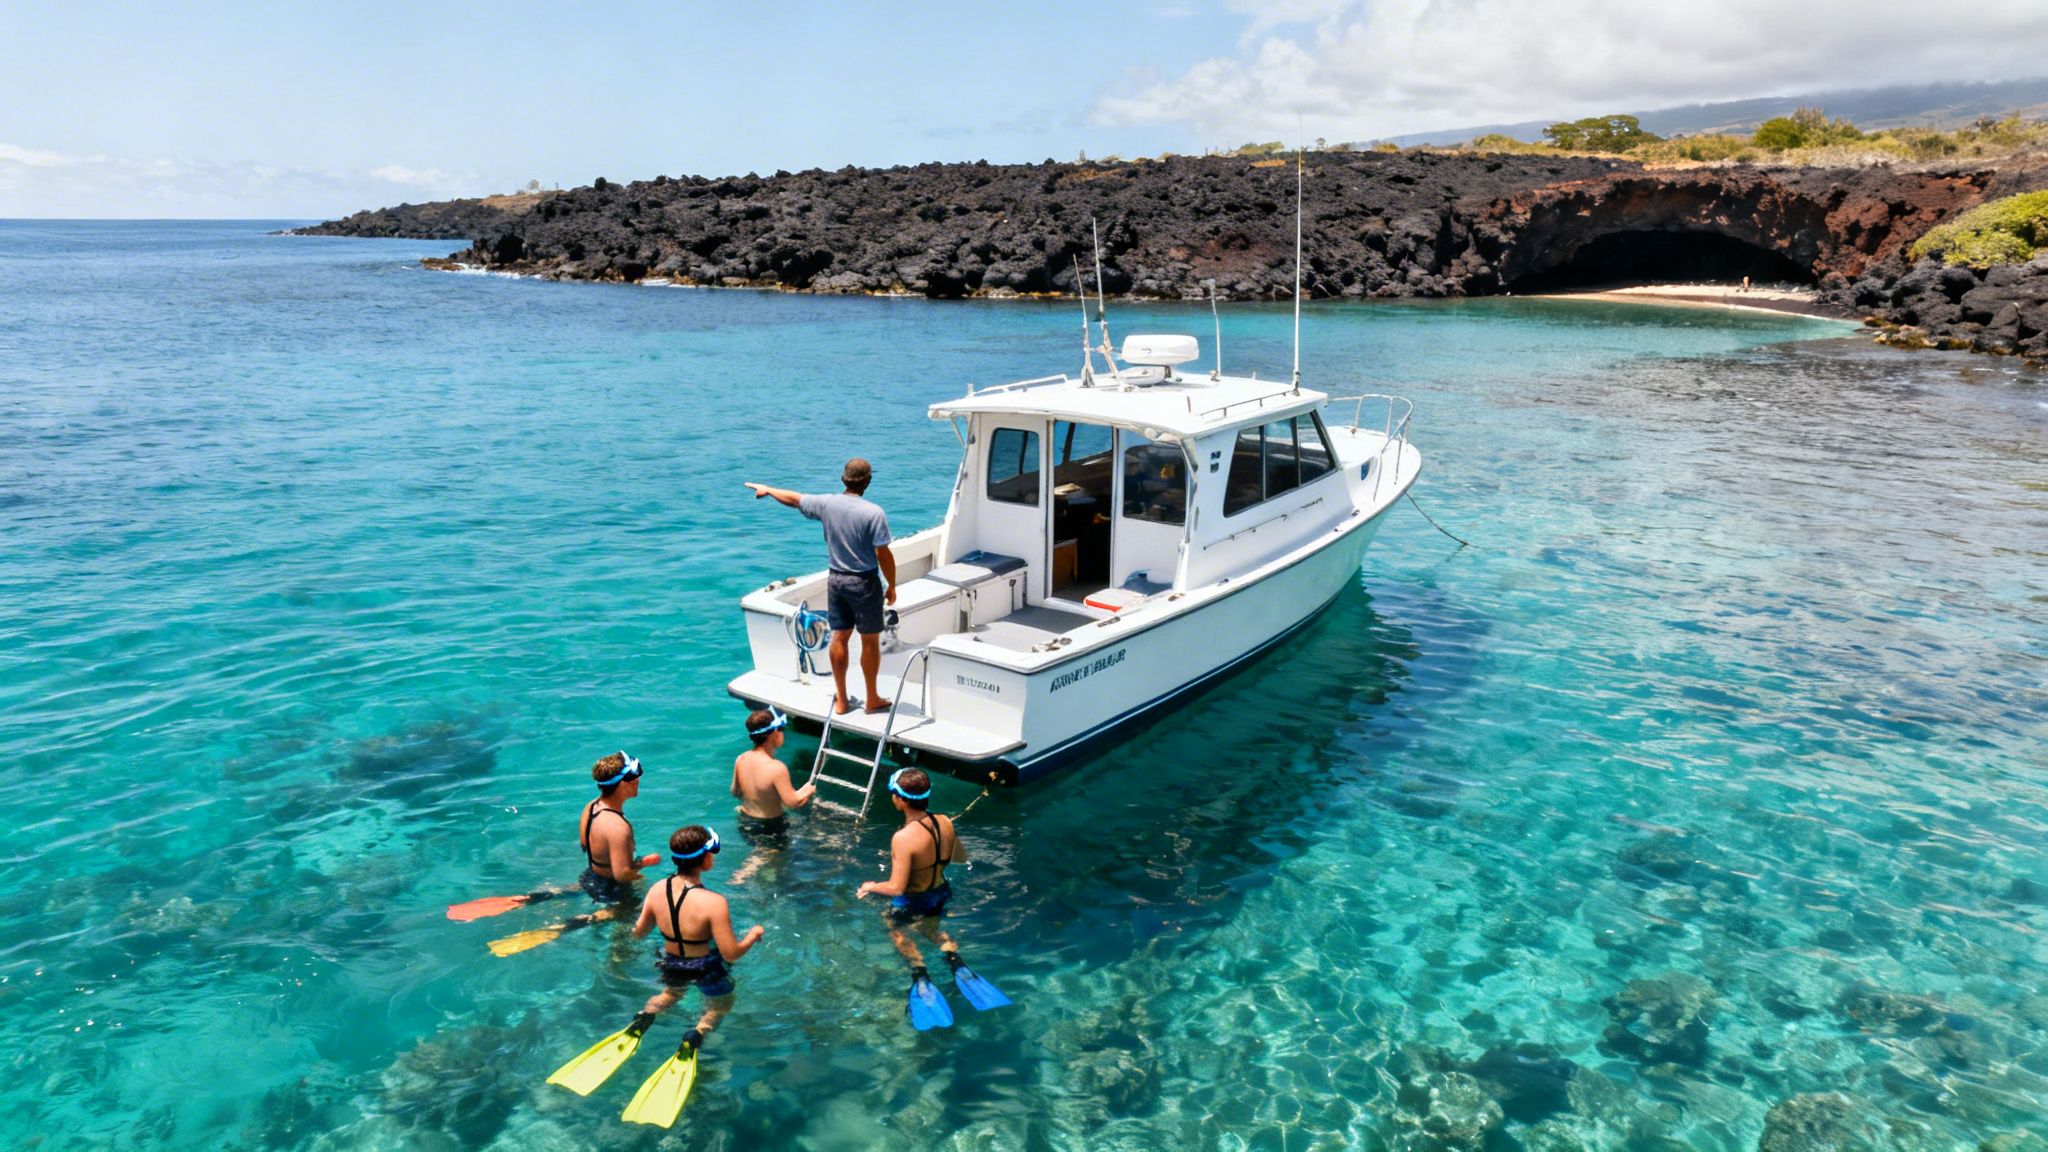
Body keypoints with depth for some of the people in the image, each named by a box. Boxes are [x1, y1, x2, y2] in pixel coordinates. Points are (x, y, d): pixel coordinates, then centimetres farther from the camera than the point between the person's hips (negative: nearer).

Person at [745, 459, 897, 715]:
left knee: (839, 637, 12)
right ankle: (873, 699, 16)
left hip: (836, 579, 5)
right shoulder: (873, 513, -18)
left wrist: (767, 490, 31)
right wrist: (892, 585, -3)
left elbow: (794, 499, 13)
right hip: (865, 582, -5)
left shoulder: (827, 504, -4)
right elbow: (883, 555, -16)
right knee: (870, 640, 7)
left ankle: (841, 700, 20)